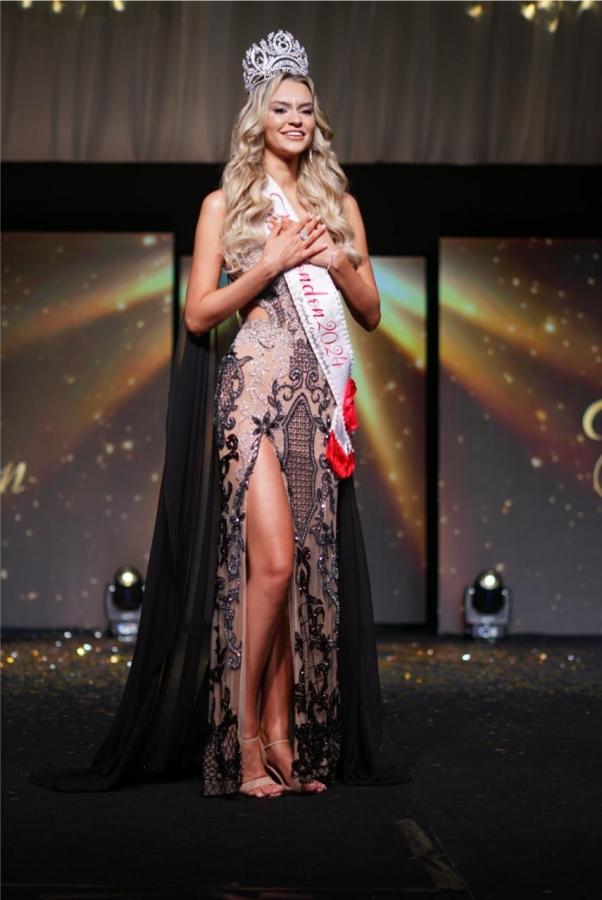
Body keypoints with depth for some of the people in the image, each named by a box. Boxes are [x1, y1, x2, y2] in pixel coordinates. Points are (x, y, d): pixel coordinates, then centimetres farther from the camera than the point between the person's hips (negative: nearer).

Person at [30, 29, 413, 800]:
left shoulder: (339, 204, 16)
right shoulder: (225, 204, 6)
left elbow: (372, 313, 17)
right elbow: (198, 314, -1)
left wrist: (339, 261, -1)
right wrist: (274, 262, -11)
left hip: (319, 397, 4)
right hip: (253, 391, -4)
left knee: (313, 570, 1)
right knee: (273, 561, -15)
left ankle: (284, 736, 8)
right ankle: (246, 742, -6)